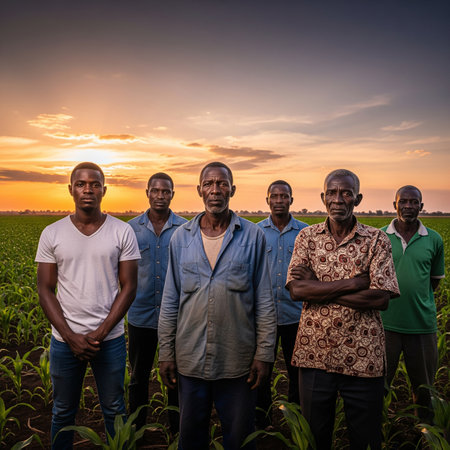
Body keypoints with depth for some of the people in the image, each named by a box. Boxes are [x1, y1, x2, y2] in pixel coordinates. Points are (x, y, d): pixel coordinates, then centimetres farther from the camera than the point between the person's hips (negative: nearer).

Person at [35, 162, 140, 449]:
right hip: (65, 340, 1)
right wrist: (71, 337, -11)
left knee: (114, 410, 15)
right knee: (63, 411, 18)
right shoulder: (52, 234, -2)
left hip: (110, 338, -1)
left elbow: (129, 287, -5)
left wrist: (100, 333, -13)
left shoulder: (123, 232, -5)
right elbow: (45, 290, -2)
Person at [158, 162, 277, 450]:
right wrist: (166, 353, 5)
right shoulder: (181, 237, 2)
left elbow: (264, 302, -2)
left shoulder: (253, 236, -4)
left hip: (238, 360, -1)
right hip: (190, 358, 2)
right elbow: (170, 300, 5)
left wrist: (264, 354, -4)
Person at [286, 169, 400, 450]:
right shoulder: (307, 237, 2)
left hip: (362, 358, -1)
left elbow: (381, 299, -13)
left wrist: (317, 288, -14)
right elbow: (296, 290, -11)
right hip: (314, 355, 1)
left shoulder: (376, 240, -3)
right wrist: (356, 282, -16)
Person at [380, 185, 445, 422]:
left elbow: (435, 279, 13)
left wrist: (418, 301, 5)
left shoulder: (434, 240, 1)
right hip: (386, 323, -1)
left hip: (422, 323, 1)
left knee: (424, 385, 18)